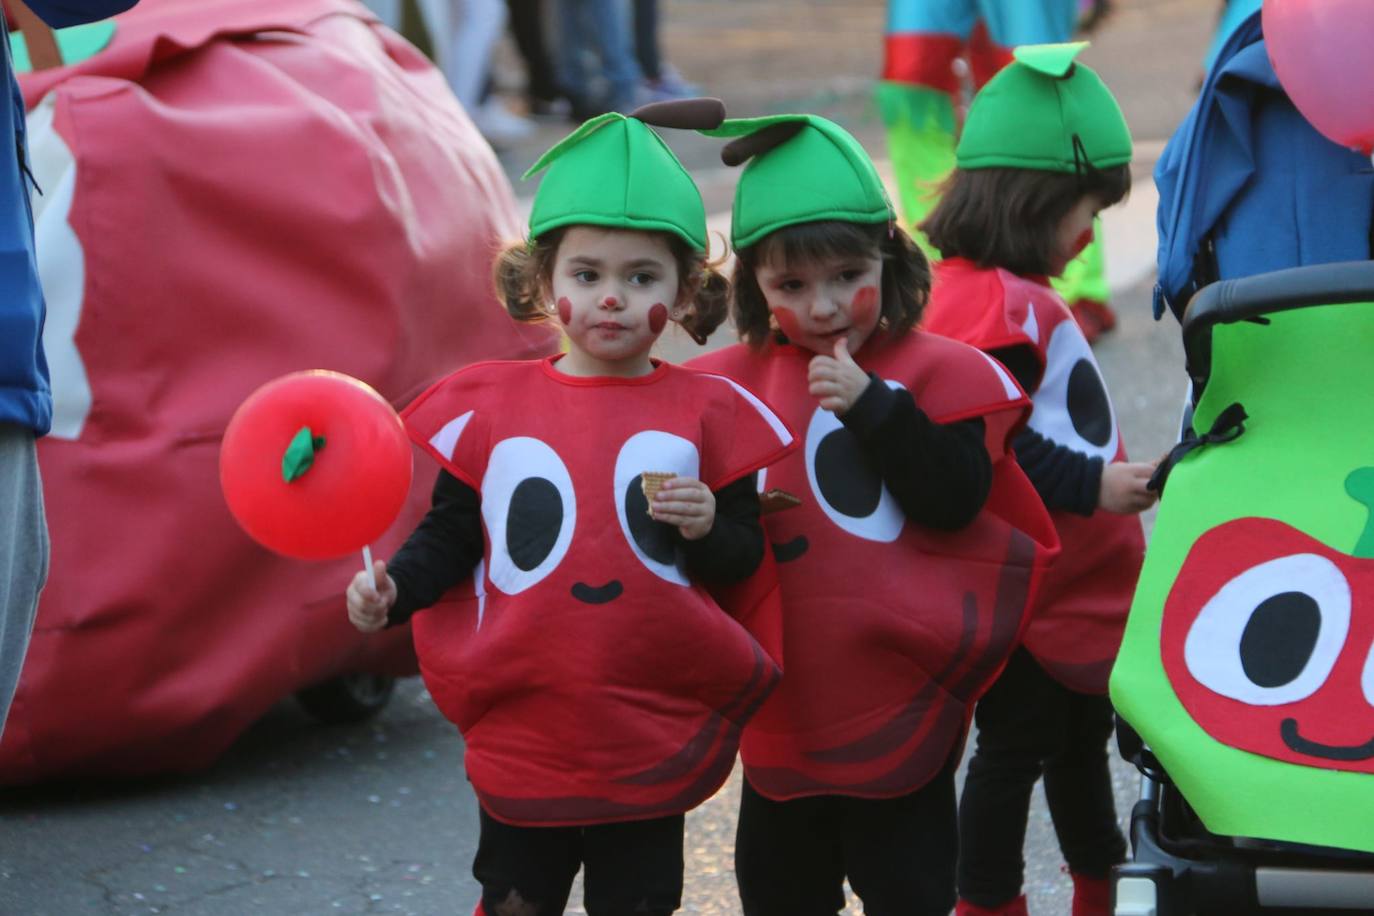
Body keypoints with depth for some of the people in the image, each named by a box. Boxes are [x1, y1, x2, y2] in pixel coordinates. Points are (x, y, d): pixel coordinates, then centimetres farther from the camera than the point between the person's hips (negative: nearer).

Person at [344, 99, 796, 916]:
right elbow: (452, 535, 6)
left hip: (654, 740, 0)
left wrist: (711, 528, -19)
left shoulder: (705, 412, -2)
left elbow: (747, 557, 2)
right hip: (522, 731, 0)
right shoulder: (489, 405, -1)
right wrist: (392, 589, -11)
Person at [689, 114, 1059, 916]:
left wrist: (872, 406, -24)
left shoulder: (937, 373, -7)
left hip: (899, 706, -4)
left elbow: (954, 499, -18)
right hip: (781, 701, 4)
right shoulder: (732, 385, 1)